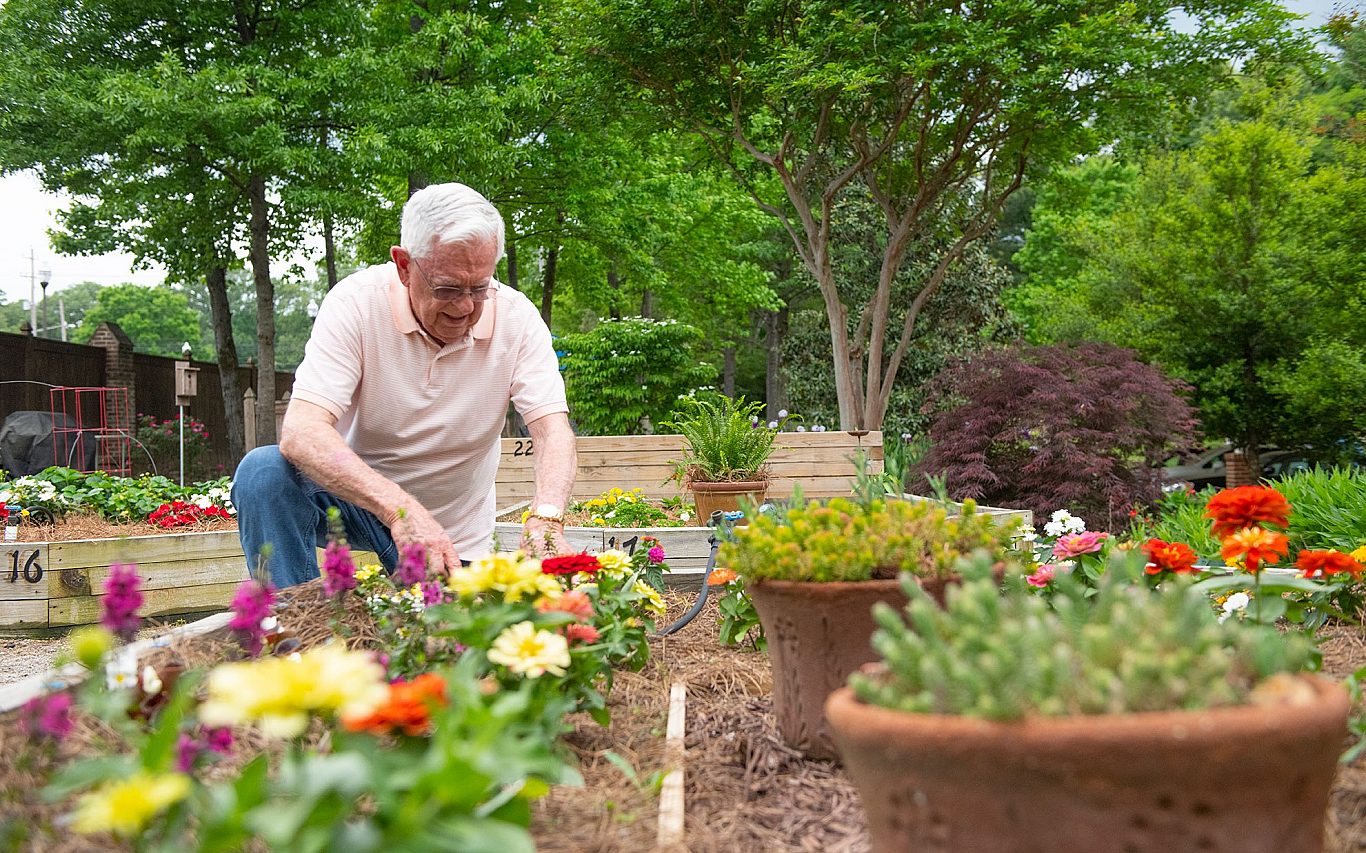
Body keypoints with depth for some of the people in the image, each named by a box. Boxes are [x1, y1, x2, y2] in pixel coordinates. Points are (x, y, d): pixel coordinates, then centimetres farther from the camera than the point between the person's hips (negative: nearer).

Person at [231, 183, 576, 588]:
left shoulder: (516, 317, -14)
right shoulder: (356, 301, -20)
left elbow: (554, 432, -21)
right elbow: (300, 432, -32)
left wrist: (546, 518, -44)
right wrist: (401, 509, -48)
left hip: (453, 535, 2)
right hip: (356, 493, -2)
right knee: (263, 472, -26)